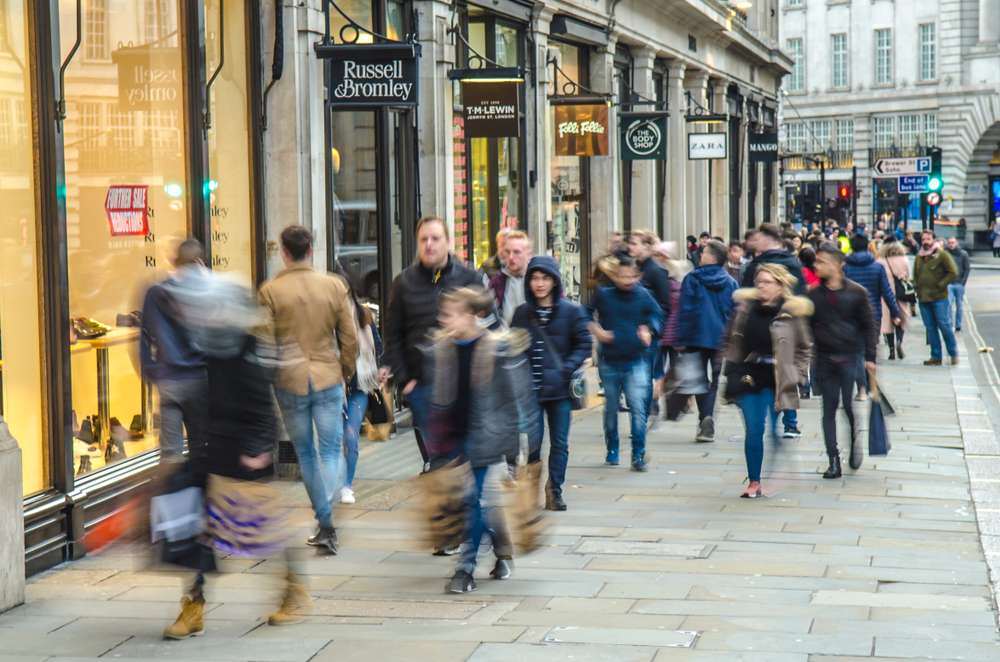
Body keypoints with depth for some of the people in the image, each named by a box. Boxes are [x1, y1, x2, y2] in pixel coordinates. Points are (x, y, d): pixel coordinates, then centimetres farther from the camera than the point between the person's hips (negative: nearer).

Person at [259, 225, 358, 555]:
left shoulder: (271, 291, -4)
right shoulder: (334, 286, 0)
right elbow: (350, 338, 3)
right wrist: (346, 373, 17)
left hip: (289, 382, 0)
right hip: (328, 379, 0)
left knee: (306, 453, 13)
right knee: (330, 450, 3)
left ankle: (325, 521, 17)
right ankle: (326, 527, -15)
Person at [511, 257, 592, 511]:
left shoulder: (572, 311, 0)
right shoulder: (522, 313, 6)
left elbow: (584, 344, 0)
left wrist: (567, 368, -13)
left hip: (559, 388, 0)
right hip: (530, 389, 0)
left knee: (560, 442, 6)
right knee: (532, 441, -4)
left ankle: (555, 490, 19)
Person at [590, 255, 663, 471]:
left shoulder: (643, 295, -2)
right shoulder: (603, 295, -2)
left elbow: (657, 314, 12)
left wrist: (648, 329, -5)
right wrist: (595, 329, -4)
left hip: (636, 362, -1)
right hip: (610, 362, 1)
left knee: (638, 408, -10)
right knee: (611, 409, 13)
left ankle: (638, 455, -6)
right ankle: (612, 451, 29)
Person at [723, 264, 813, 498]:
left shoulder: (792, 312, -6)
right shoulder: (745, 307, 4)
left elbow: (805, 348, 3)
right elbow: (731, 341, 14)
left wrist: (795, 375, -2)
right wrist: (732, 369, 7)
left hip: (777, 381, -3)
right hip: (749, 378, 3)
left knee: (778, 431, 1)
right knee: (753, 431, 1)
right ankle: (754, 482, 9)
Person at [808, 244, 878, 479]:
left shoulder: (857, 292, -2)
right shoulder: (814, 294, 4)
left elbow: (869, 326, 1)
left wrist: (869, 357, -4)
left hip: (850, 358, -2)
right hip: (824, 360, 2)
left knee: (851, 405, -6)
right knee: (829, 410, 2)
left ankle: (855, 440, 25)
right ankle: (834, 461, 6)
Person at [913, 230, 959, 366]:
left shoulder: (942, 255, -5)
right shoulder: (918, 257, 14)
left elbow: (953, 272, -10)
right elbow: (915, 275, 28)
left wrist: (941, 285, -13)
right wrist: (916, 286, 12)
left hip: (939, 297, -6)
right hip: (923, 298, 6)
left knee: (945, 326, -5)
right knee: (930, 328, 7)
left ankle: (954, 354, 8)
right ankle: (936, 356, 12)